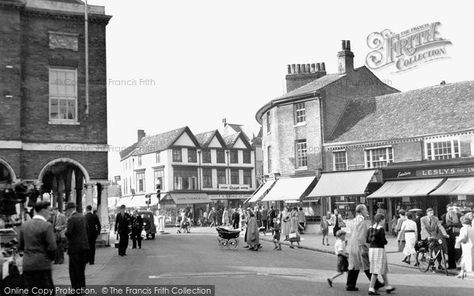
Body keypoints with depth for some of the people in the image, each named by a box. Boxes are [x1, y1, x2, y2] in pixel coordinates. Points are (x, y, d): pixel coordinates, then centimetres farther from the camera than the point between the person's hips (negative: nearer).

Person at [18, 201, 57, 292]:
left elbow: (20, 246, 10)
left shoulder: (24, 225, 7)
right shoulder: (47, 226, -13)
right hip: (42, 265, -6)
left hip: (26, 265, 6)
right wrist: (51, 258, 4)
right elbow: (52, 247, -14)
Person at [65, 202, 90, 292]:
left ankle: (76, 289, 2)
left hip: (75, 247, -8)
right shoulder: (83, 217, 7)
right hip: (84, 245, 8)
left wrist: (66, 230, 2)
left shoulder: (72, 219, -16)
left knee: (74, 269, 1)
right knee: (81, 268, 17)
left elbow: (68, 233, -20)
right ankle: (82, 287, 24)